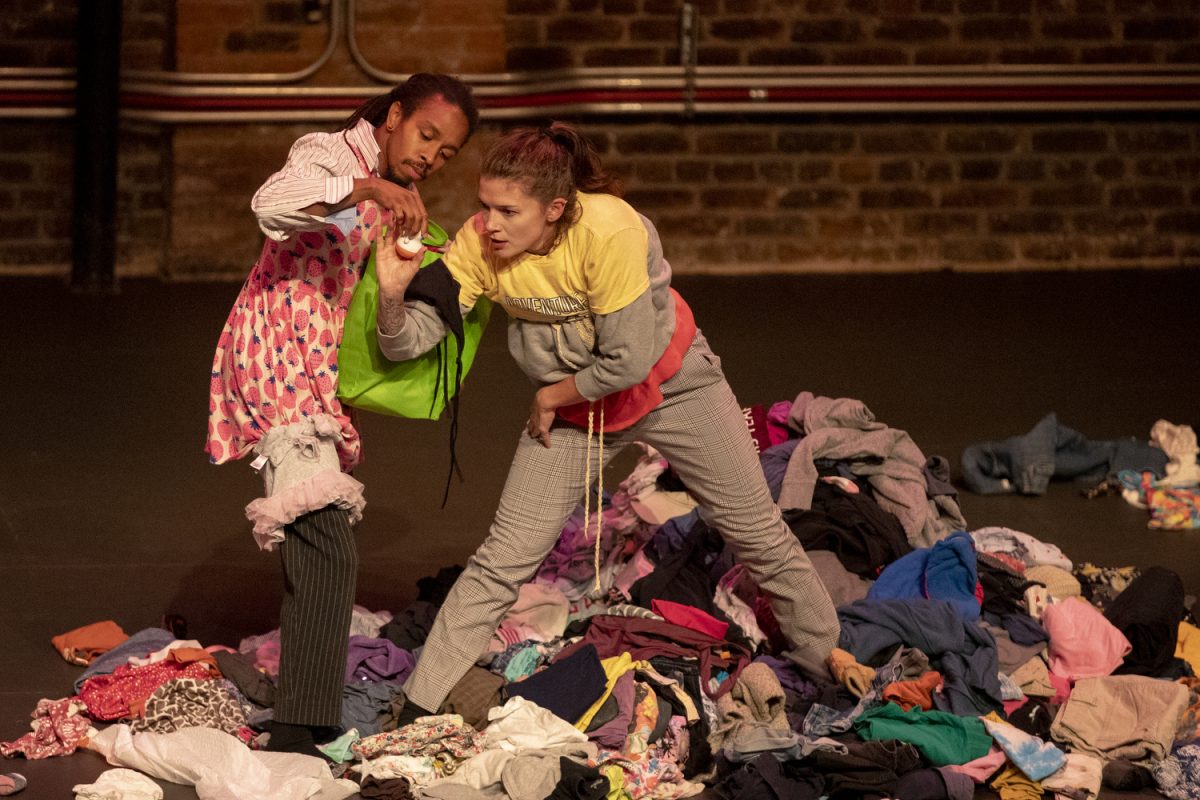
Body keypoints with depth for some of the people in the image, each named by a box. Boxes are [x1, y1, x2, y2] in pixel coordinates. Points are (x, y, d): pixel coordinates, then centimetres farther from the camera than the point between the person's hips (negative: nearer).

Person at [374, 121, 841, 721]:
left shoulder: (610, 231, -35)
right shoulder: (479, 244, -23)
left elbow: (628, 361, -30)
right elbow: (408, 341, -25)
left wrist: (552, 397, -16)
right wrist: (392, 293, -44)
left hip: (670, 382, -2)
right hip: (569, 405, 2)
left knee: (762, 538, 8)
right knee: (502, 560, -6)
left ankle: (831, 657, 31)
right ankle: (417, 711, 1)